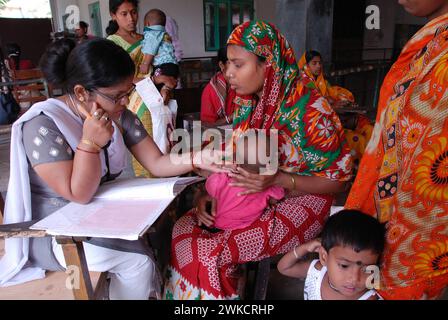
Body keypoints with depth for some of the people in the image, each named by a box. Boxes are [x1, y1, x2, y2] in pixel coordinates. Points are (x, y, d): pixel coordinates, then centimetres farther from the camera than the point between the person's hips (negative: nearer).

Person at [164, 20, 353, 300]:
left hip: (297, 202, -6)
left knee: (209, 253, -19)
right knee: (182, 231, -10)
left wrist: (277, 179, -28)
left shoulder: (311, 109, -21)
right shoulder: (246, 103, 0)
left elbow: (337, 178, -14)